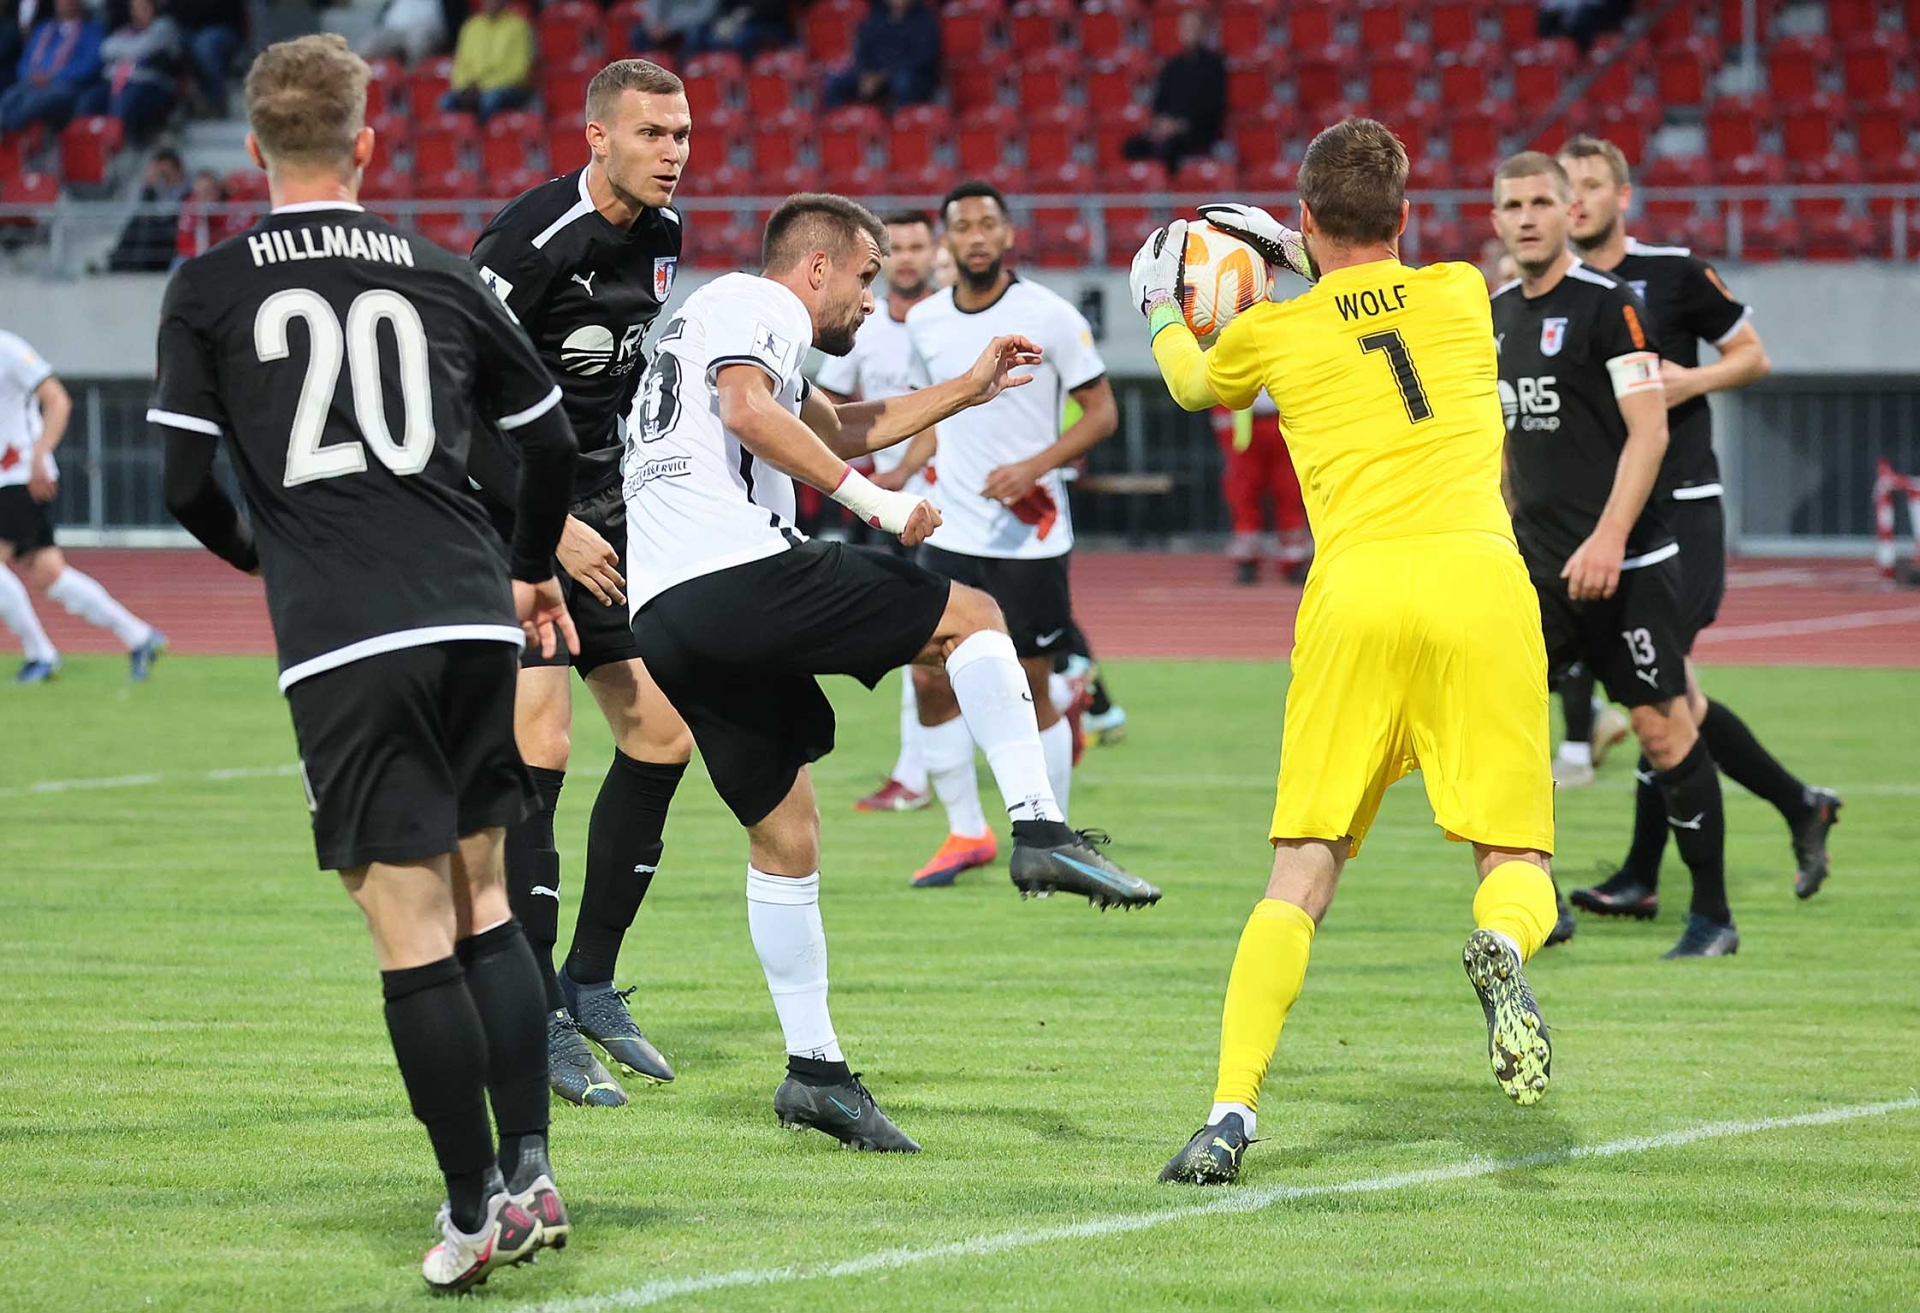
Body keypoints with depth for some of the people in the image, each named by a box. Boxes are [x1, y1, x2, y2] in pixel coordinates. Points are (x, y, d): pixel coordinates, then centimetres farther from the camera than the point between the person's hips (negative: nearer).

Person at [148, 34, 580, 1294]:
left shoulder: (209, 289, 3)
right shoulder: (439, 275, 11)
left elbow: (188, 483, 0)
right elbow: (553, 440, 17)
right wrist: (532, 572, 36)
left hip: (342, 644, -3)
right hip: (471, 623, 3)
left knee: (412, 928, -3)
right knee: (484, 903, 15)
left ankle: (475, 1211, -3)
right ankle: (530, 1177, 10)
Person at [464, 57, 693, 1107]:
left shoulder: (663, 235, 5)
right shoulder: (528, 244, -20)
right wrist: (553, 528, -21)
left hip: (606, 517, 8)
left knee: (661, 735, 5)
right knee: (538, 750, -13)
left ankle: (591, 981, 17)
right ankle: (540, 1025, -8)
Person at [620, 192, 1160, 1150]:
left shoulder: (707, 319, 34)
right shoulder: (759, 306, 3)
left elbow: (837, 431, 47)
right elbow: (751, 411, -18)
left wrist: (967, 390, 47)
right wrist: (873, 499, -18)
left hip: (662, 621, 9)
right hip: (741, 574, -9)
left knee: (785, 834, 15)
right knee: (969, 616, 2)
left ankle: (814, 1069, 13)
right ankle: (1040, 832, -11)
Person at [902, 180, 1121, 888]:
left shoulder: (1051, 316, -9)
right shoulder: (924, 321, 5)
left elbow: (1102, 412, -6)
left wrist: (1033, 465, -19)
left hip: (1029, 533, -4)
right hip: (950, 531, 4)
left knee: (1030, 693, 0)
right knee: (930, 679, -2)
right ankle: (966, 833, 13)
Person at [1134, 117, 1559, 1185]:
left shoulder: (1273, 334, 13)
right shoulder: (1461, 295, 15)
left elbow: (1194, 384, 38)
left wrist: (1162, 313, 56)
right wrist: (1309, 263, 50)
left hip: (1354, 593, 0)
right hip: (1479, 579, 0)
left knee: (1302, 877, 5)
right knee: (1516, 863, 4)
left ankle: (1232, 1113, -8)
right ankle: (1503, 951, -33)